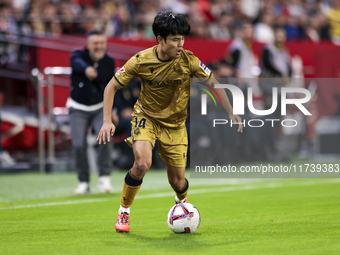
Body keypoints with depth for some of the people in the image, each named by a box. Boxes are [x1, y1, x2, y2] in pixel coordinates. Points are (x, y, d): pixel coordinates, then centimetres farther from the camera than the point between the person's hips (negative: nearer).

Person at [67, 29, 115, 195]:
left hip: (100, 108, 1)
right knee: (79, 145, -11)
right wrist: (86, 69, -65)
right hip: (78, 109, -1)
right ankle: (84, 182, 7)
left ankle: (104, 178, -15)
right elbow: (78, 63, -42)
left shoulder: (109, 62, -5)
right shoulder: (78, 55, -15)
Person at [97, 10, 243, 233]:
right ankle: (124, 211, -6)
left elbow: (213, 81, -5)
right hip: (146, 117, -2)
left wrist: (231, 113, -8)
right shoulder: (141, 61, -19)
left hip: (175, 123, 2)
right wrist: (107, 121, -18)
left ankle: (182, 202, 43)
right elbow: (112, 86, -9)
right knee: (143, 164, -29)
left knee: (177, 182, 4)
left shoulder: (188, 60, -18)